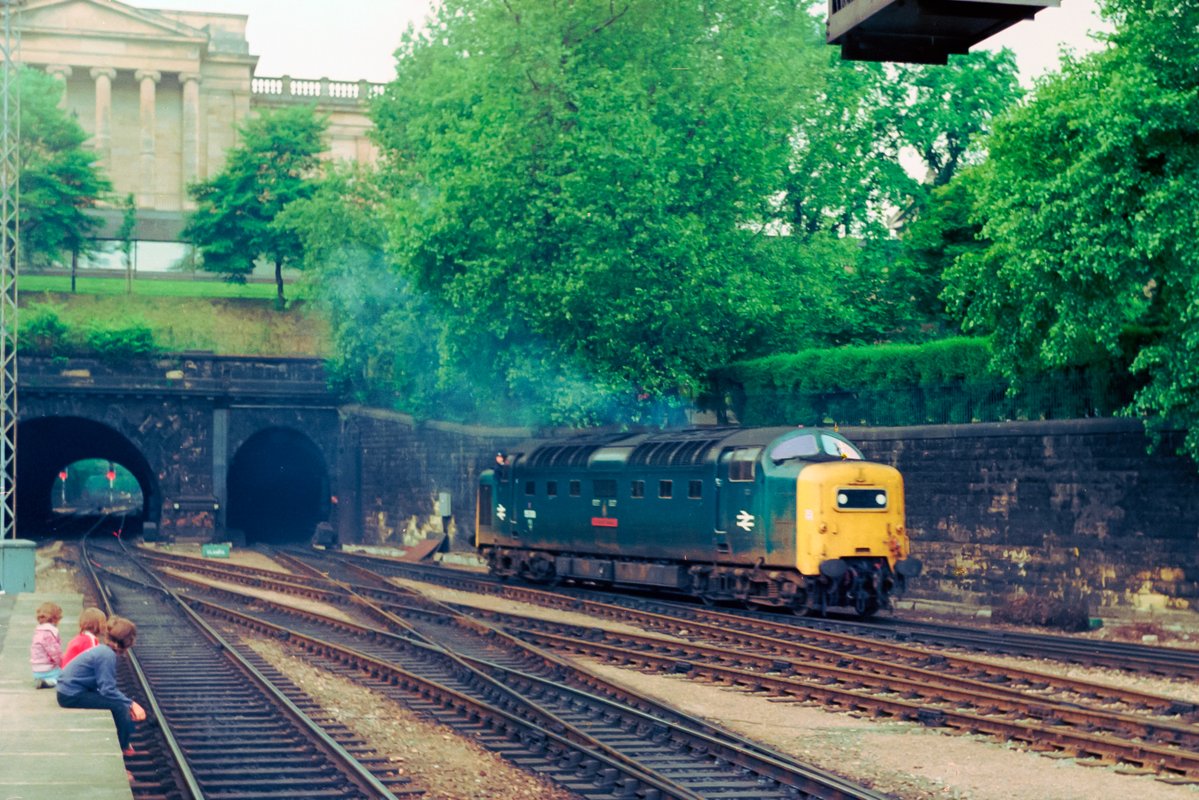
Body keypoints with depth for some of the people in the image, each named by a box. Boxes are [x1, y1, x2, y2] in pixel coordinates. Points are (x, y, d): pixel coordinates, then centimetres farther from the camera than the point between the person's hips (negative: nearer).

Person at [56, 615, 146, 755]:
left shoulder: (104, 650, 9)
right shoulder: (107, 656, -20)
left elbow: (106, 686, 13)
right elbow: (108, 690, -22)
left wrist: (129, 703, 6)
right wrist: (130, 704, -13)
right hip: (73, 696, -10)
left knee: (123, 703, 17)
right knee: (119, 707, -14)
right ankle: (123, 748, 3)